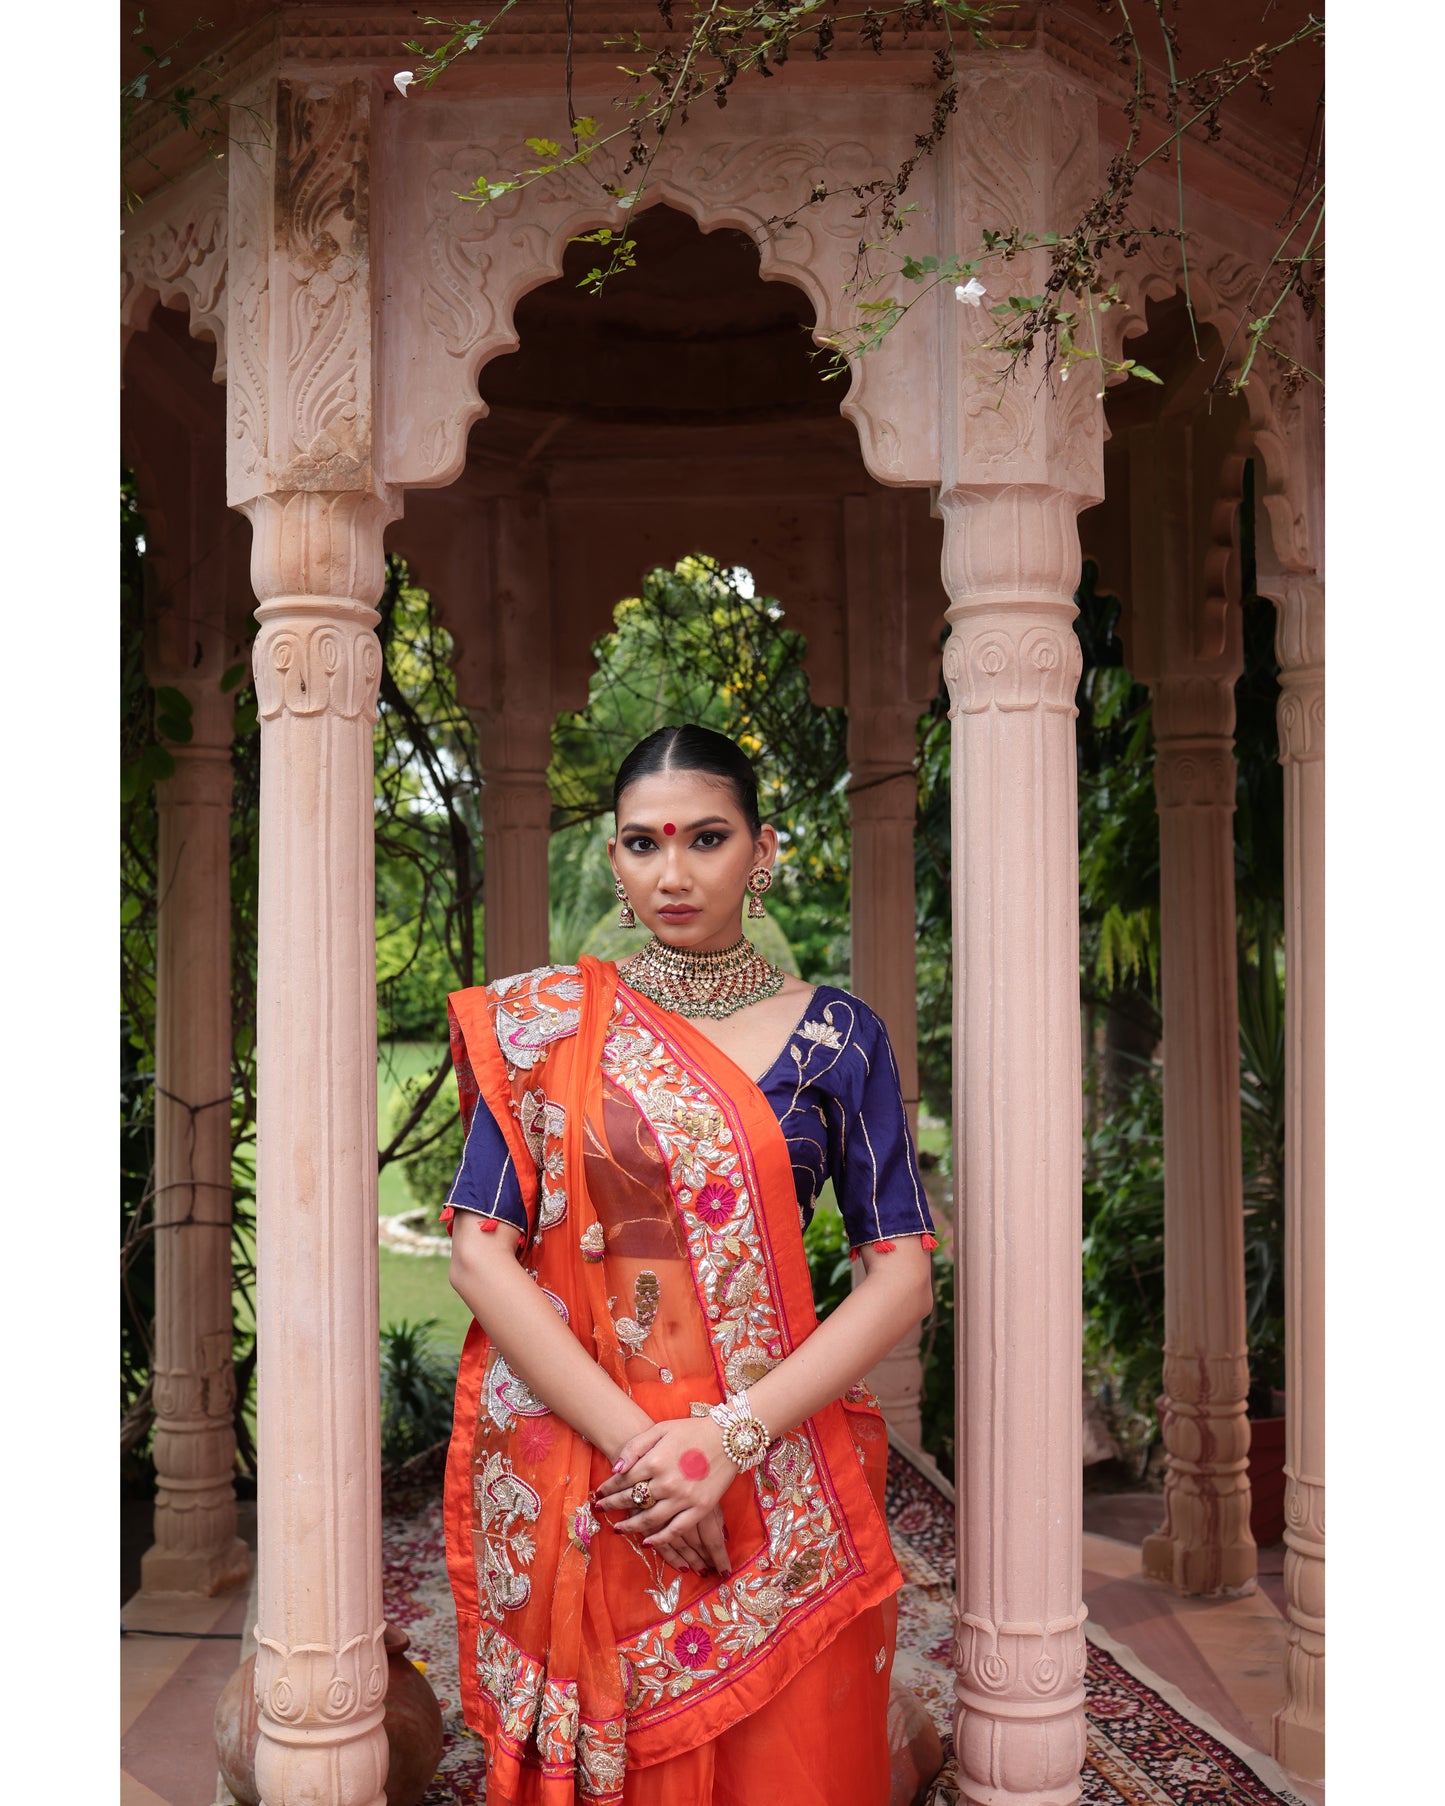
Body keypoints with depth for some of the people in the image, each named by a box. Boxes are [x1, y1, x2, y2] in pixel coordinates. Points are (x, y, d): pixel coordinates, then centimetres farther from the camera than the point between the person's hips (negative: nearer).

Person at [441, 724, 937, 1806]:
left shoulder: (837, 1035, 2)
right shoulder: (549, 1023, 2)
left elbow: (904, 1274, -2)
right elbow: (480, 1253, -5)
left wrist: (730, 1436, -14)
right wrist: (635, 1440, -14)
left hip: (778, 1490, 0)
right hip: (575, 1483, 0)